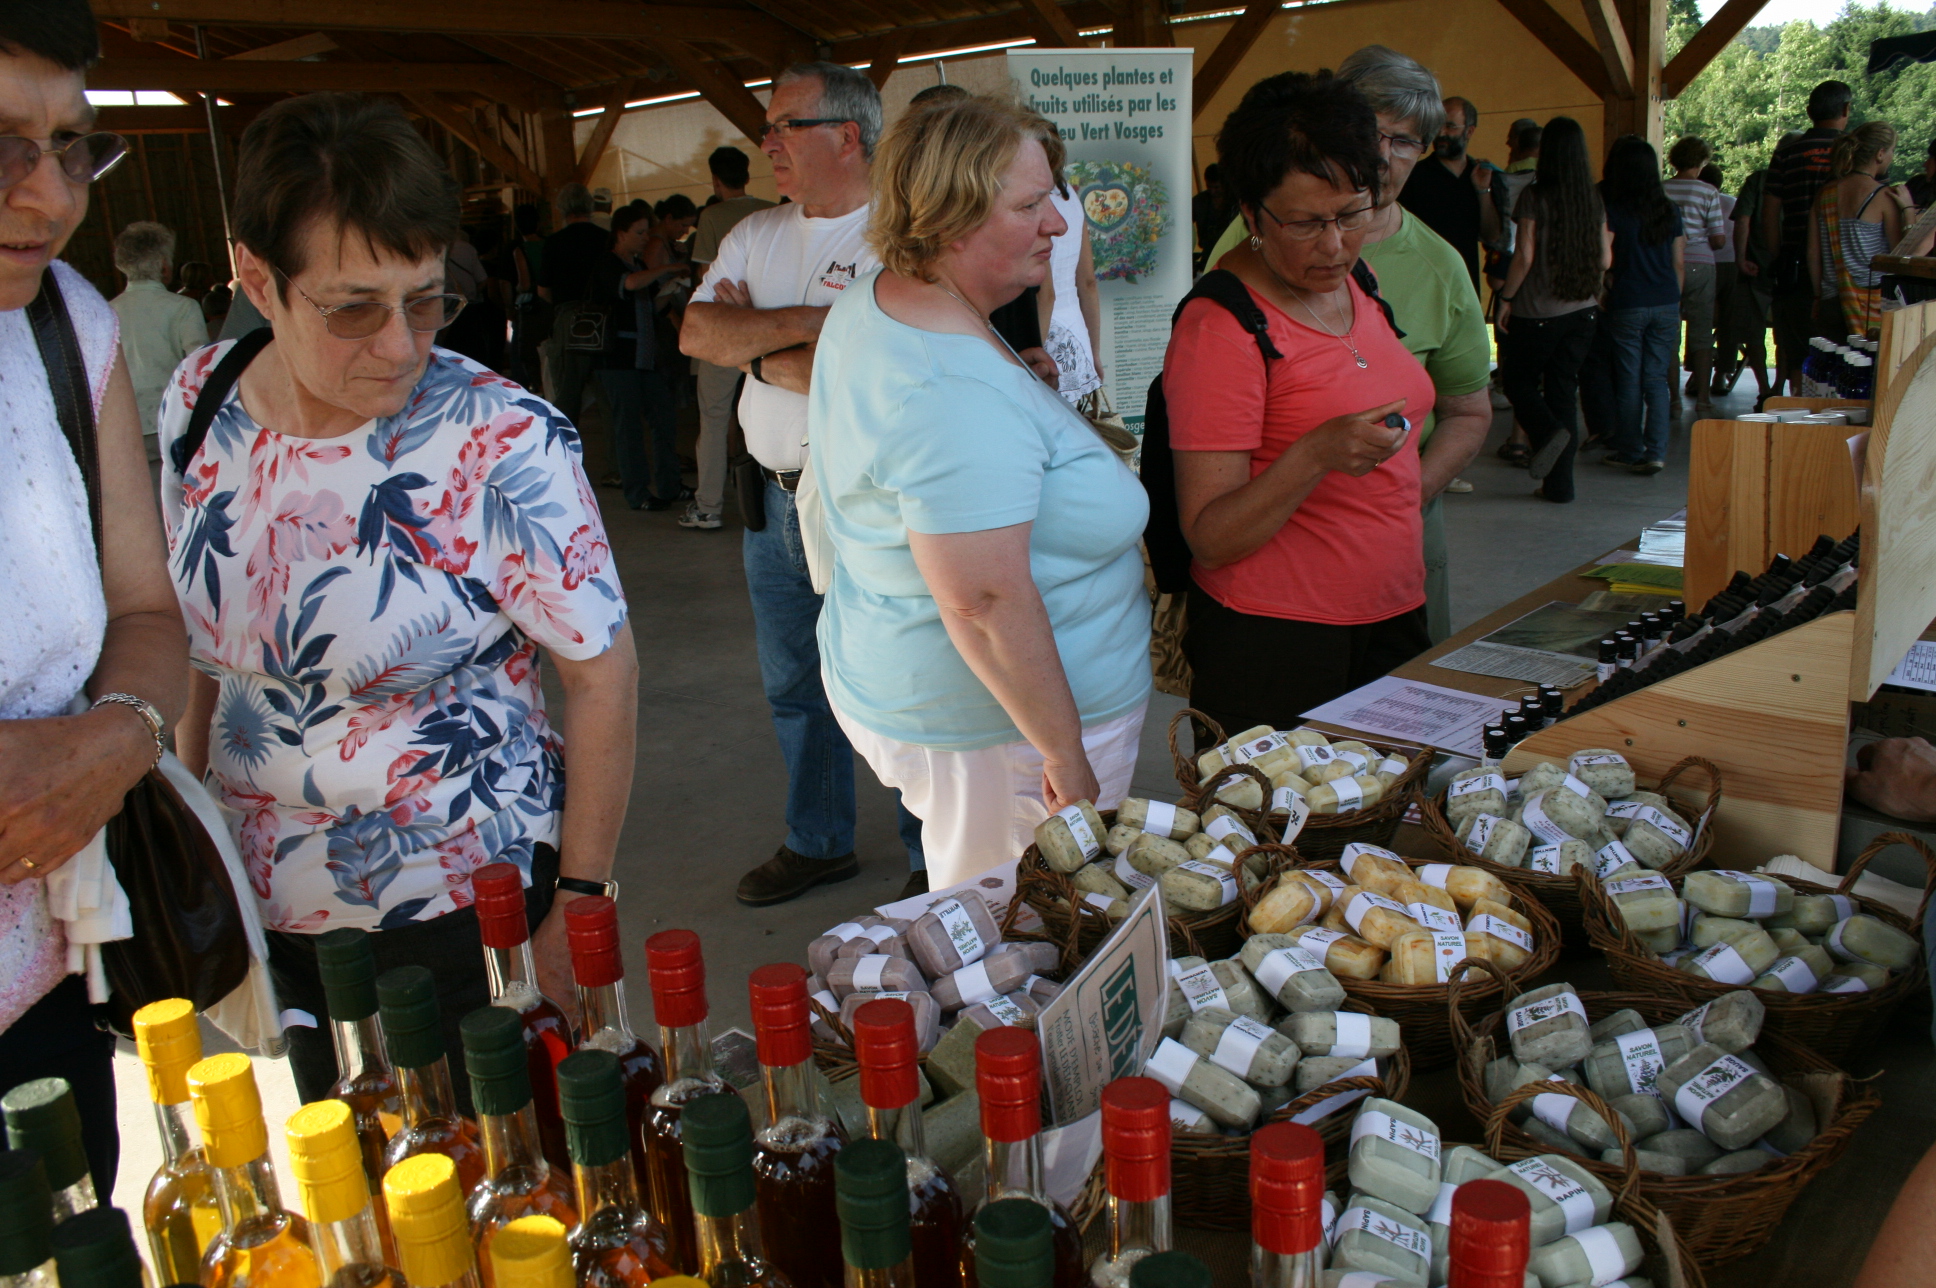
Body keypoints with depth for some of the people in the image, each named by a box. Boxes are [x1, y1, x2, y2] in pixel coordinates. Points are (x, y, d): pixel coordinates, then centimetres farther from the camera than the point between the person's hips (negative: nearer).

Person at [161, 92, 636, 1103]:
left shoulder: (501, 443, -22)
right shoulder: (199, 403, -5)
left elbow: (603, 672, -17)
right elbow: (206, 633, 9)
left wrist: (580, 902, -15)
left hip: (459, 906, -5)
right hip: (266, 898, 6)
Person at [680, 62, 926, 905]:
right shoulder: (756, 237, 11)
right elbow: (697, 333, -3)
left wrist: (759, 350, -10)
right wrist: (808, 321, -15)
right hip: (776, 497, 7)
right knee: (793, 685, 18)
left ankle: (934, 860, 22)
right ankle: (818, 843, 37)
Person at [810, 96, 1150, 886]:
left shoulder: (867, 304, 3)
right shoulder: (958, 398, -29)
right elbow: (985, 602, -30)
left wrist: (1022, 385, 15)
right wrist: (1068, 756, -22)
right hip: (998, 730, -10)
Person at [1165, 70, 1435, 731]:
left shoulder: (1357, 283, 8)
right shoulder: (1219, 325, -16)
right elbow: (1209, 539, -20)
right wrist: (1317, 455, -31)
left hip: (1393, 617, 8)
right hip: (1277, 645, -7)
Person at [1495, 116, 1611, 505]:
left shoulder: (1535, 197, -9)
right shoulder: (1593, 199, 5)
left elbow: (1524, 256, -13)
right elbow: (1604, 260, 8)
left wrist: (1506, 298, -2)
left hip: (1538, 311, -5)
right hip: (1583, 310, 5)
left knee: (1518, 379, 13)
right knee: (1564, 390, 8)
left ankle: (1549, 432, -15)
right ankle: (1559, 484, 7)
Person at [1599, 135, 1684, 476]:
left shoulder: (1610, 208, -8)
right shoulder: (1669, 210, 5)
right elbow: (1678, 263, 10)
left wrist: (1608, 287, 7)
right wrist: (1675, 303, 19)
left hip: (1627, 305, -4)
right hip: (1666, 304, 4)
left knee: (1629, 381, 4)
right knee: (1657, 379, 7)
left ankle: (1629, 452, 11)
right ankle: (1656, 452, 2)